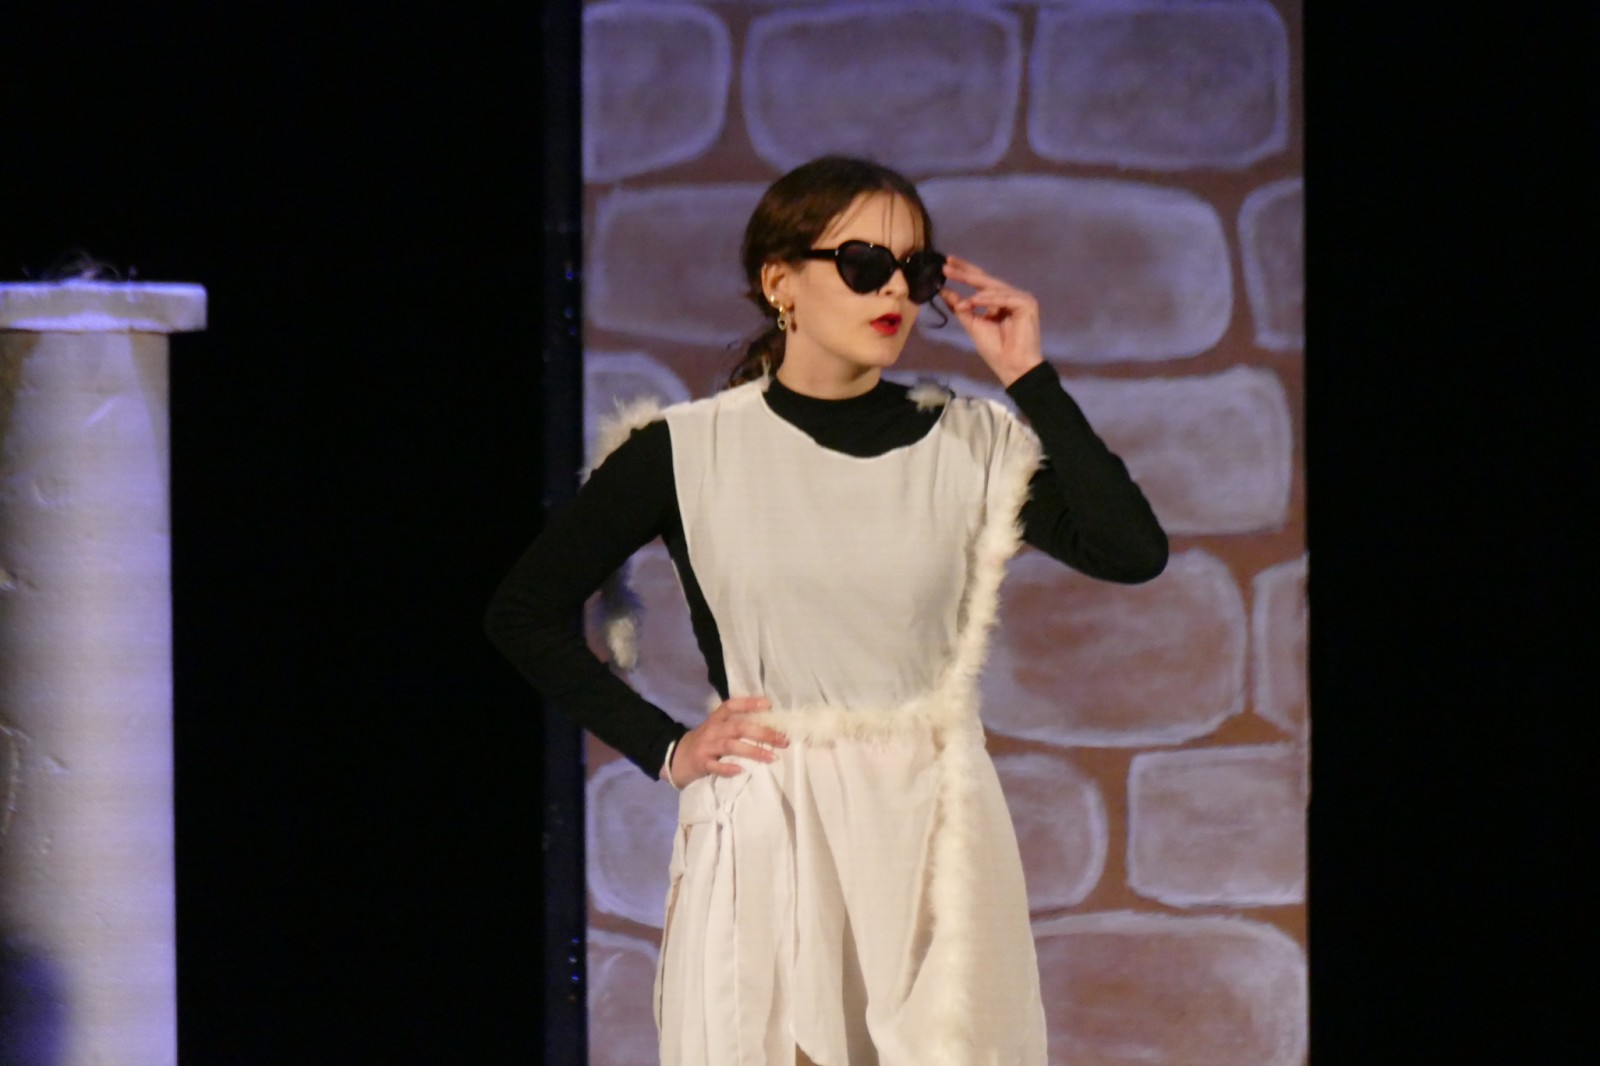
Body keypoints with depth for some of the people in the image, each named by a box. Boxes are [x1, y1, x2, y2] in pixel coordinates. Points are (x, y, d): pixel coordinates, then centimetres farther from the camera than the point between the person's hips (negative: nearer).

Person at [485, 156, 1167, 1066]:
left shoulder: (973, 443, 4)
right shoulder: (691, 450, -1)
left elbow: (1134, 552, -9)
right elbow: (525, 612, 7)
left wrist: (1029, 378, -7)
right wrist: (663, 748, 0)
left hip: (934, 826, 1)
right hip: (763, 838, -1)